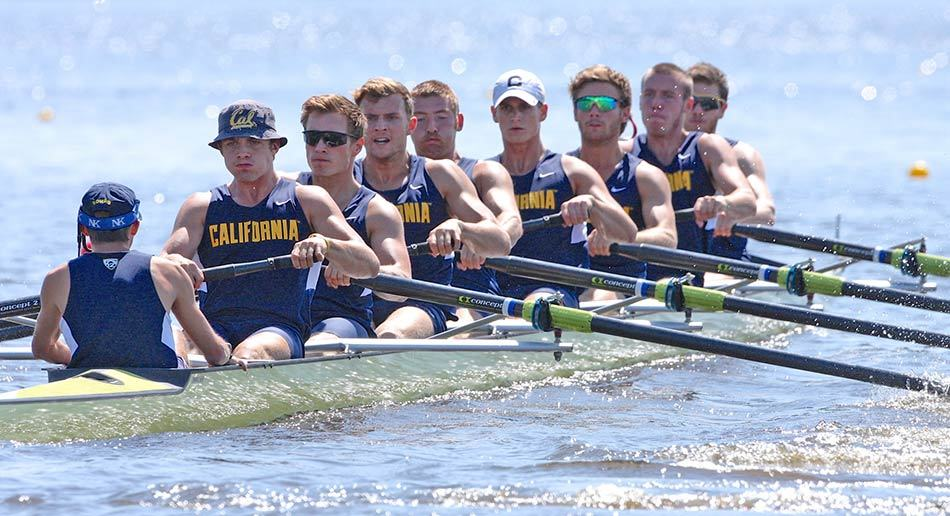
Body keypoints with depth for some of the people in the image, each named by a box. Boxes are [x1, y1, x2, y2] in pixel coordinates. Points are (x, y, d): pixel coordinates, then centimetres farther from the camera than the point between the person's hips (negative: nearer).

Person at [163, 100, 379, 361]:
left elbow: (370, 266, 4)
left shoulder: (306, 200, 14)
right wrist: (175, 264, -23)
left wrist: (324, 243, -18)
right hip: (215, 327, 2)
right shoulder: (201, 207, 18)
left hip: (280, 328, -1)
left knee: (248, 355, -38)